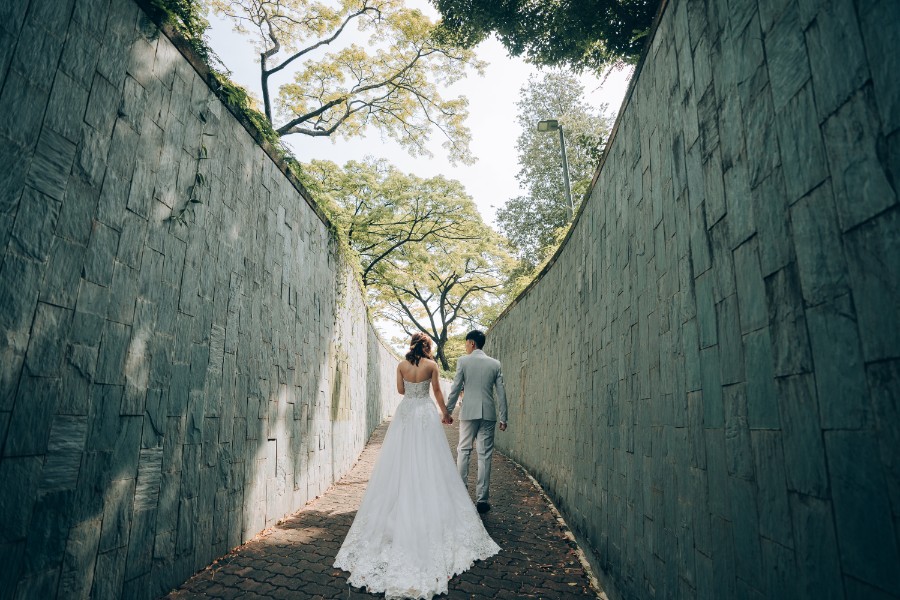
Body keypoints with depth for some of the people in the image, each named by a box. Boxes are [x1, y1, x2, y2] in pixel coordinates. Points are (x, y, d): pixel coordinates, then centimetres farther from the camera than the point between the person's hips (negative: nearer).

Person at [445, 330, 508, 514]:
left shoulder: (463, 361, -2)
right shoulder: (495, 363, 5)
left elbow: (456, 388, -3)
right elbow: (501, 392, 4)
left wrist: (448, 411, 6)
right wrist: (503, 417, 9)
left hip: (468, 412, -1)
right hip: (489, 413, 2)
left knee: (463, 451, 11)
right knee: (485, 455, 4)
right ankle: (481, 499, 6)